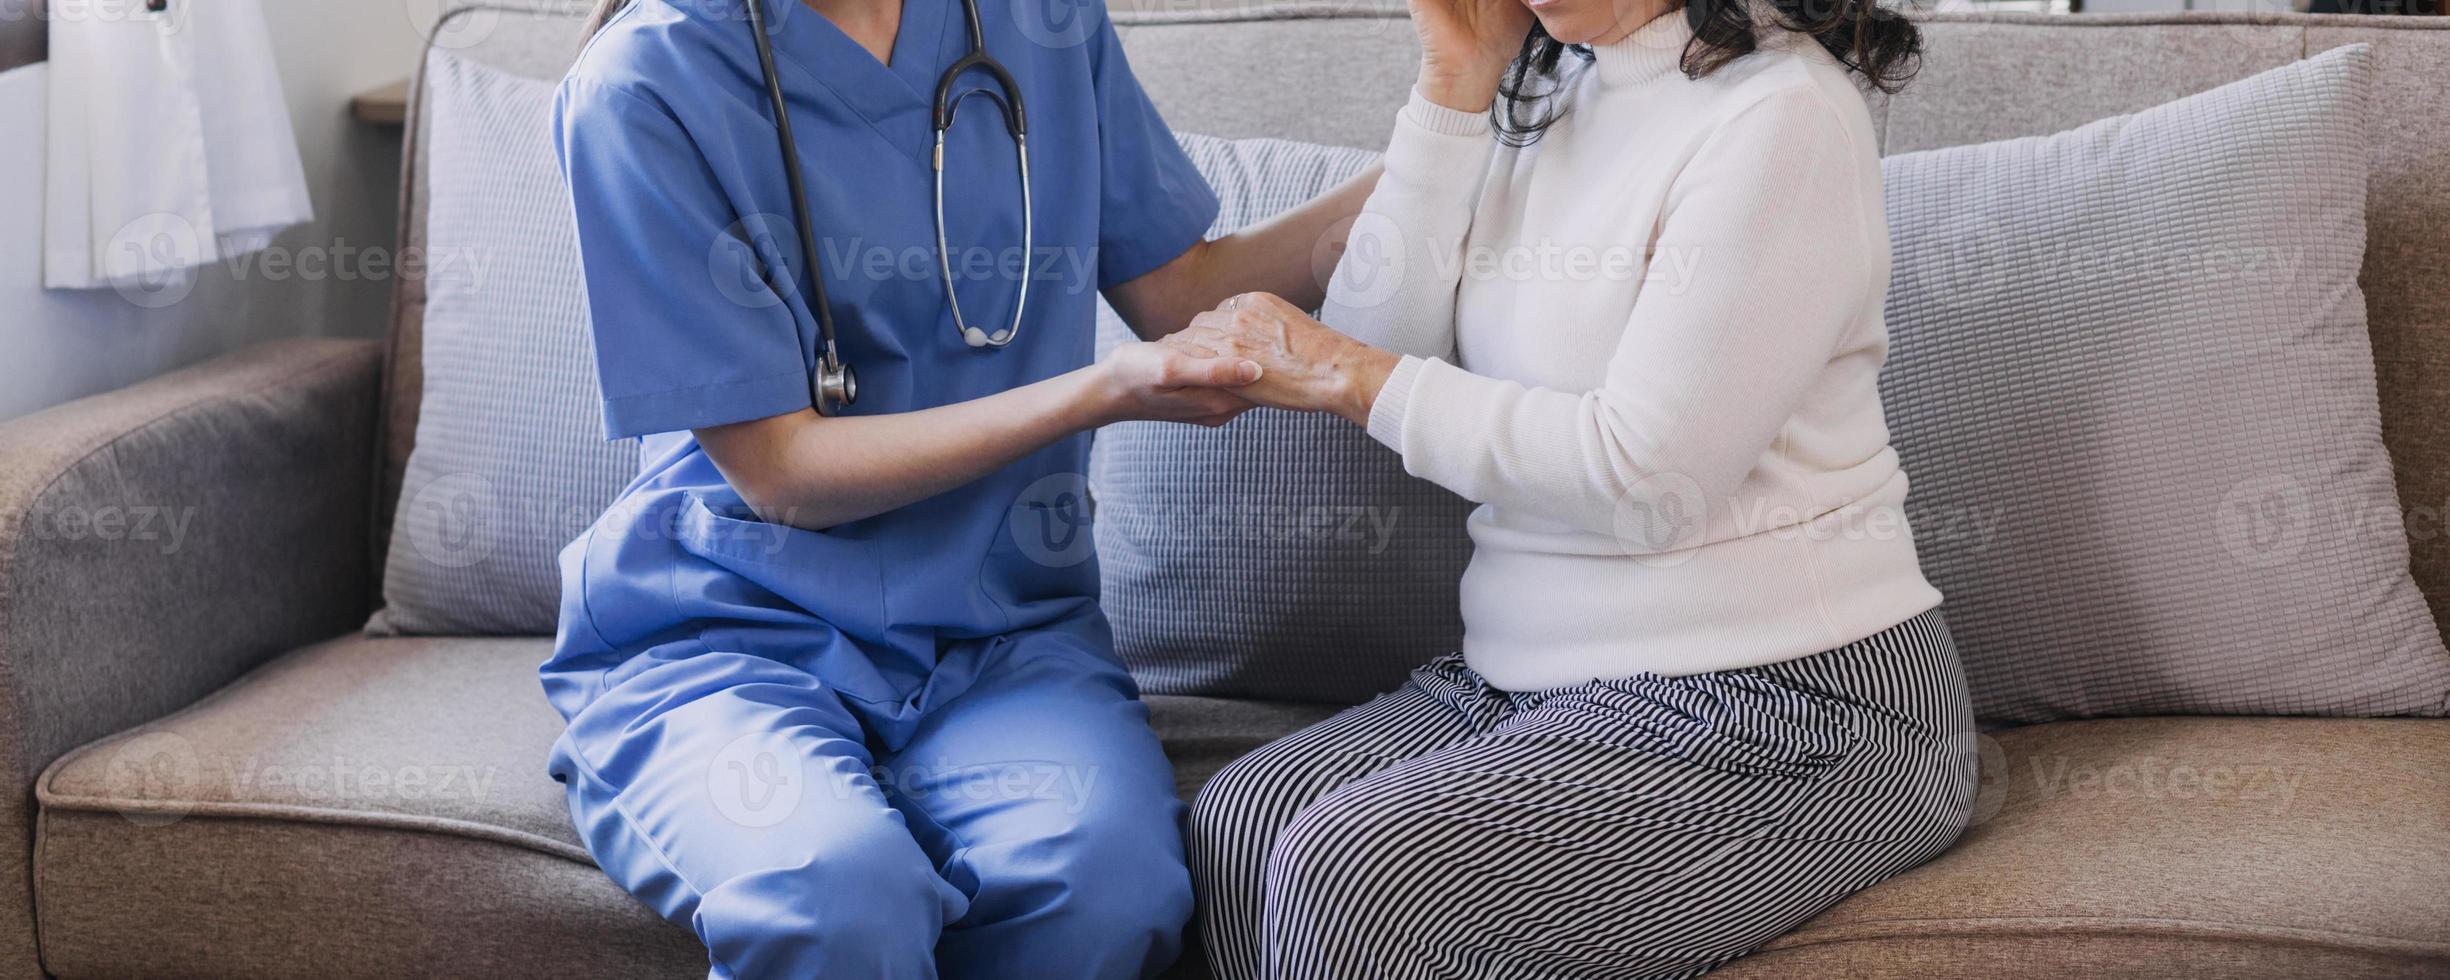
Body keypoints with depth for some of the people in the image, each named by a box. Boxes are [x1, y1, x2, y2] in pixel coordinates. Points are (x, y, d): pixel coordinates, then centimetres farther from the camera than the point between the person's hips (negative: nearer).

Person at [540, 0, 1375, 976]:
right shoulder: (644, 85, -10)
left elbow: (1180, 290, 17)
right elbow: (779, 472, -10)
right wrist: (1103, 391, -17)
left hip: (998, 631, 4)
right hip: (724, 632, -4)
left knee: (1107, 876, -31)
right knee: (840, 890, -37)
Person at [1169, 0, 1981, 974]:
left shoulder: (1780, 111, -14)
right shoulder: (1539, 89, 11)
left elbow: (1643, 478, -20)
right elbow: (1378, 353, 3)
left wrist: (1346, 375, -12)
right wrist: (1455, 81, -2)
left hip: (1779, 709, -7)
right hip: (1541, 675, 8)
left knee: (1357, 874, -25)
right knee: (1238, 823, -15)